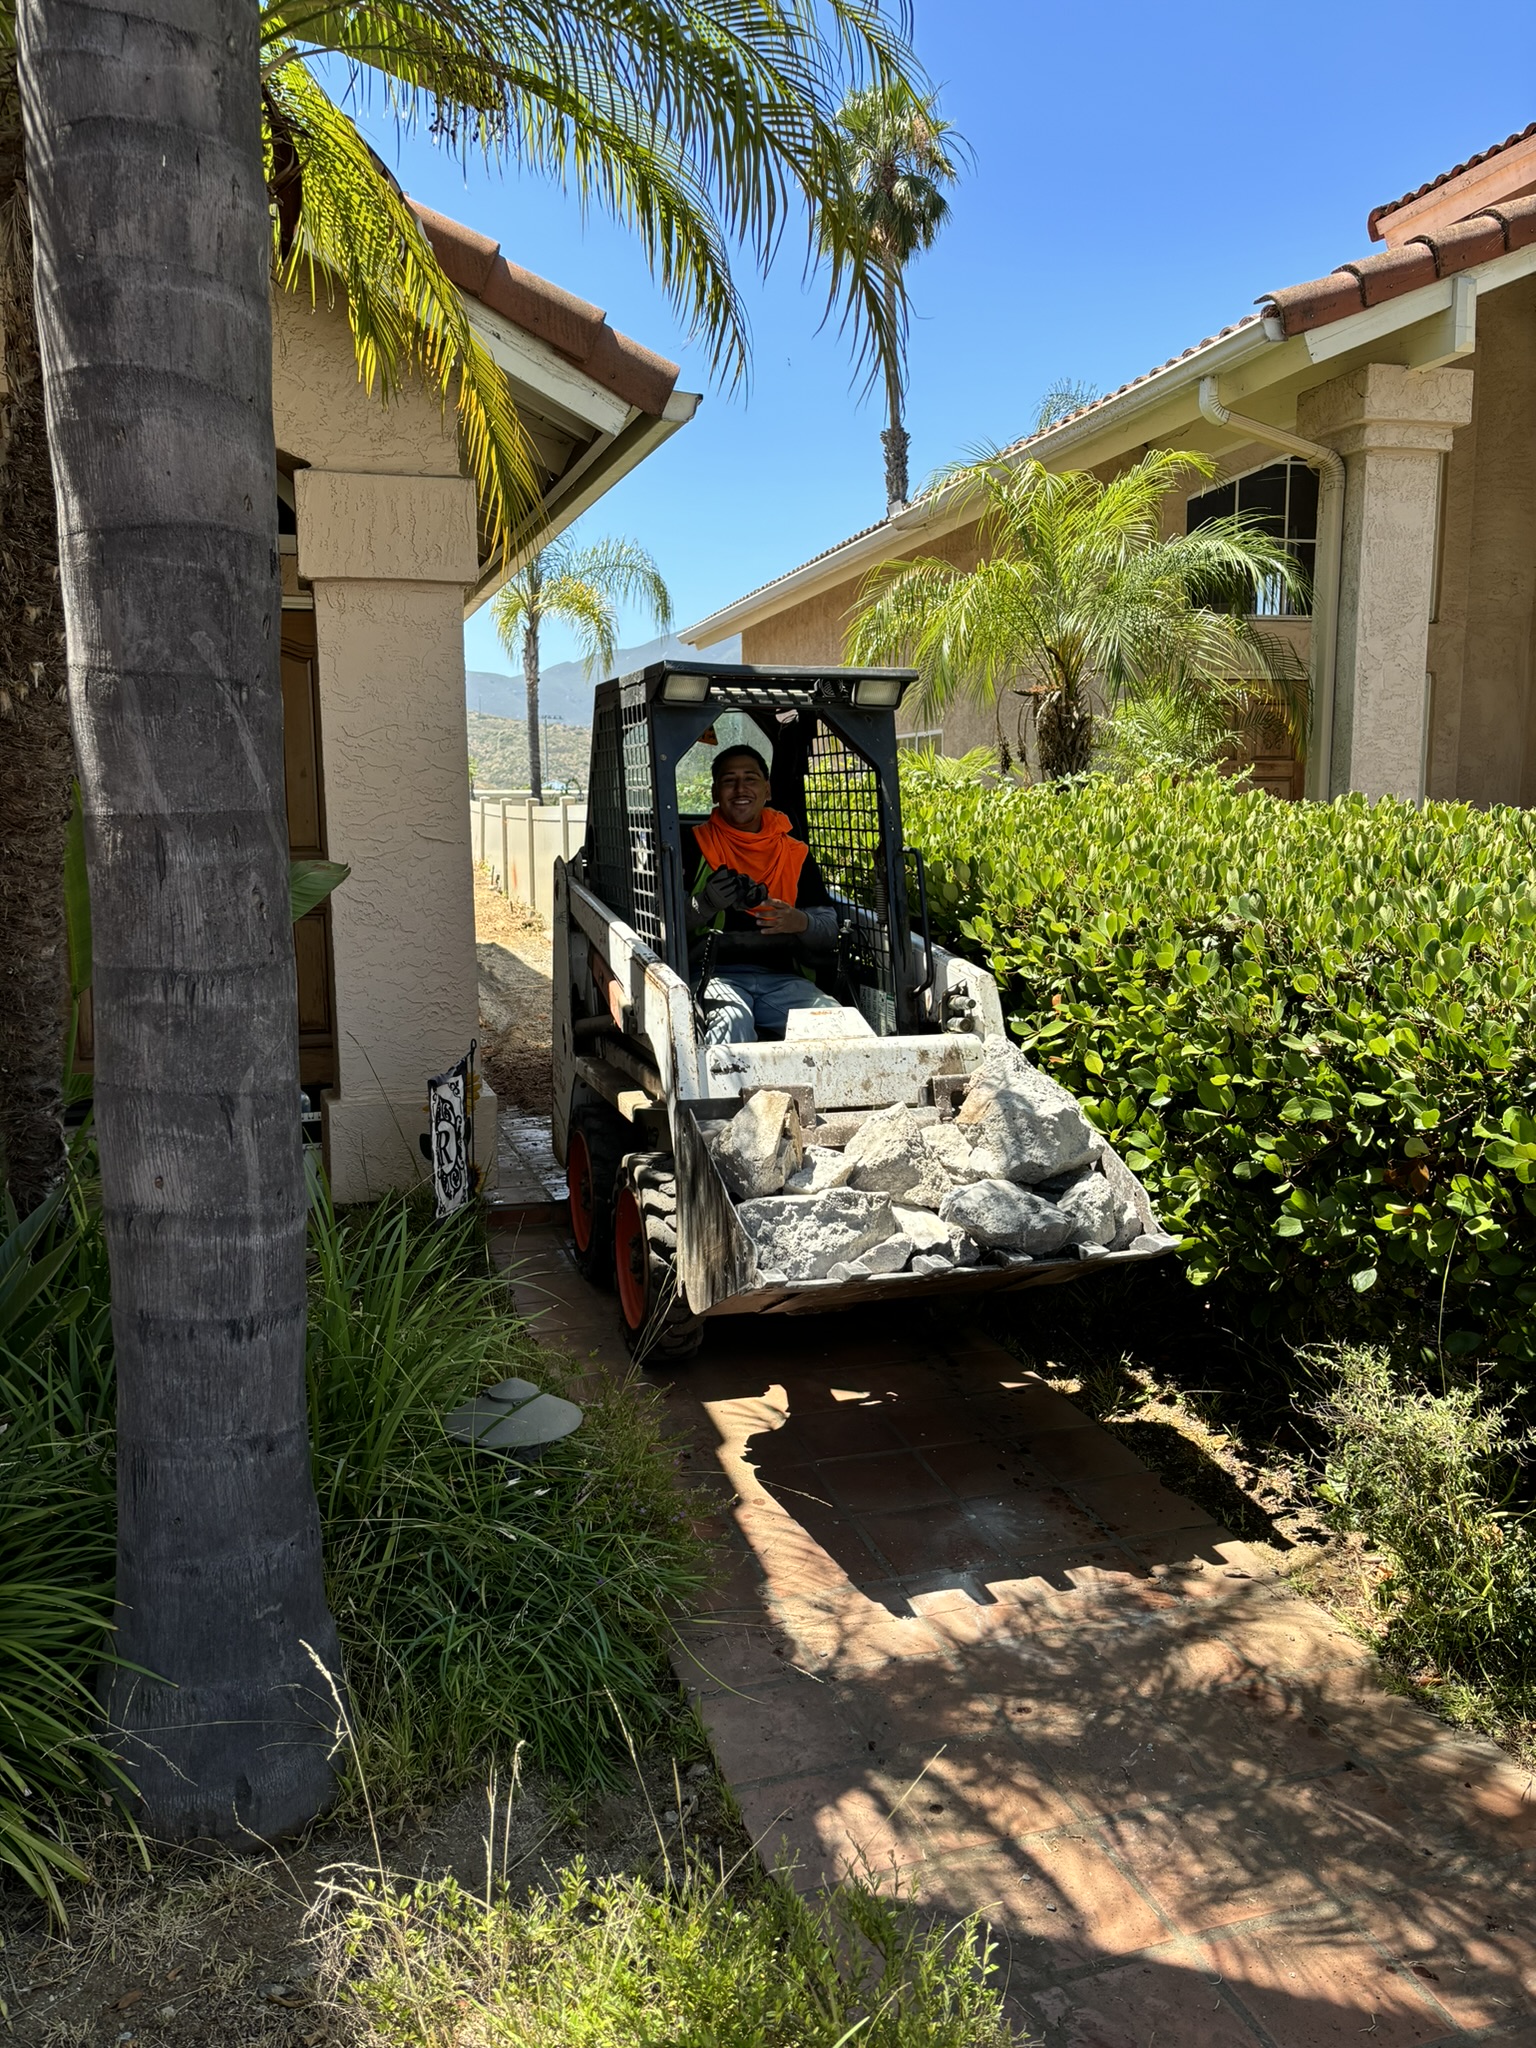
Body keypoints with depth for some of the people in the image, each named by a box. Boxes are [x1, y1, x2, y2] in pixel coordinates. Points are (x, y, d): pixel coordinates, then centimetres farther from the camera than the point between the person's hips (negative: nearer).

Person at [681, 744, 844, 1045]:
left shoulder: (796, 854, 17)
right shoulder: (692, 844, 7)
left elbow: (829, 928, 14)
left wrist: (801, 923, -8)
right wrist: (704, 904, -20)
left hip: (780, 978, 3)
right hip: (715, 972, -3)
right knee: (732, 1021, -36)